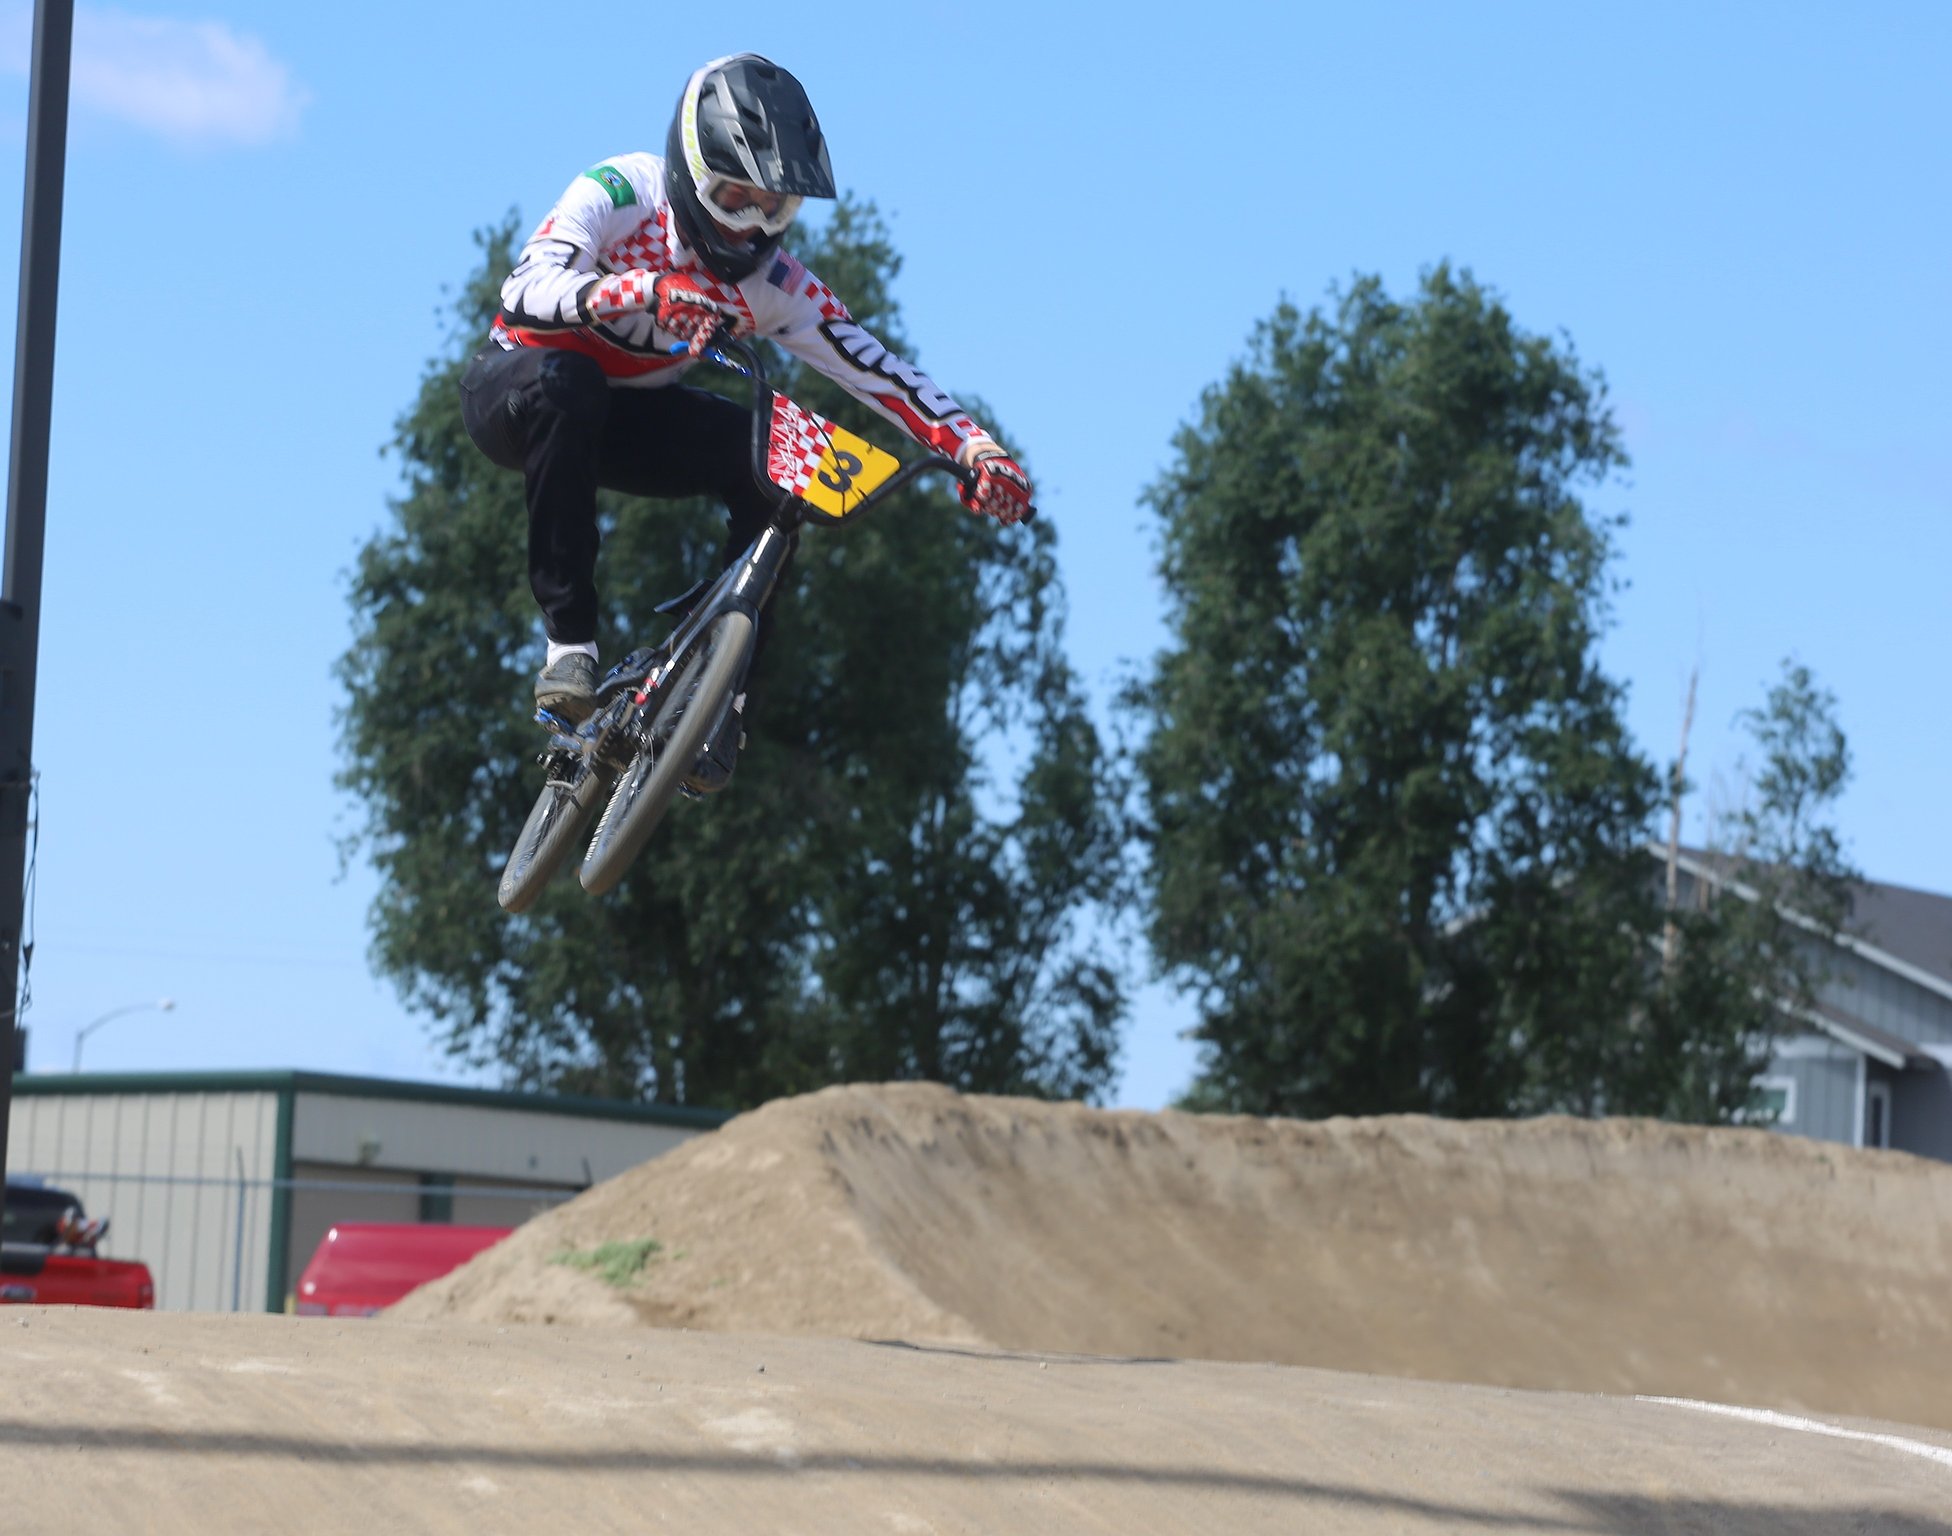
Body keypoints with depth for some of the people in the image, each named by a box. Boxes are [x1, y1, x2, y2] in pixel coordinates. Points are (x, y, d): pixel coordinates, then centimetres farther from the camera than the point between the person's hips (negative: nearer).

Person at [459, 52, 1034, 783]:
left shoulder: (772, 281, -12)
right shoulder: (618, 195, -24)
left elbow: (877, 369, -14)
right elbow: (526, 293, -39)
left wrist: (977, 449, -30)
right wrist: (636, 292, -58)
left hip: (615, 421, 4)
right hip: (515, 393, -4)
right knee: (565, 379, -40)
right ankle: (568, 641, -35)